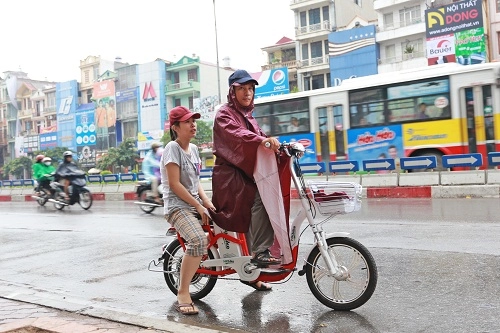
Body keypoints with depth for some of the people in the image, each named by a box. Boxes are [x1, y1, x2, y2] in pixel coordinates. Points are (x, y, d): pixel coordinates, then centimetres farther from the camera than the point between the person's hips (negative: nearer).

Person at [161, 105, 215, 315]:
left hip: (196, 203, 9)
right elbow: (174, 184, -16)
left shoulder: (193, 148, 15)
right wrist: (198, 206, -14)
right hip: (178, 206, -8)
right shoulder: (172, 148, -10)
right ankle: (183, 294, -22)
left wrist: (206, 201, 2)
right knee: (199, 241, -33)